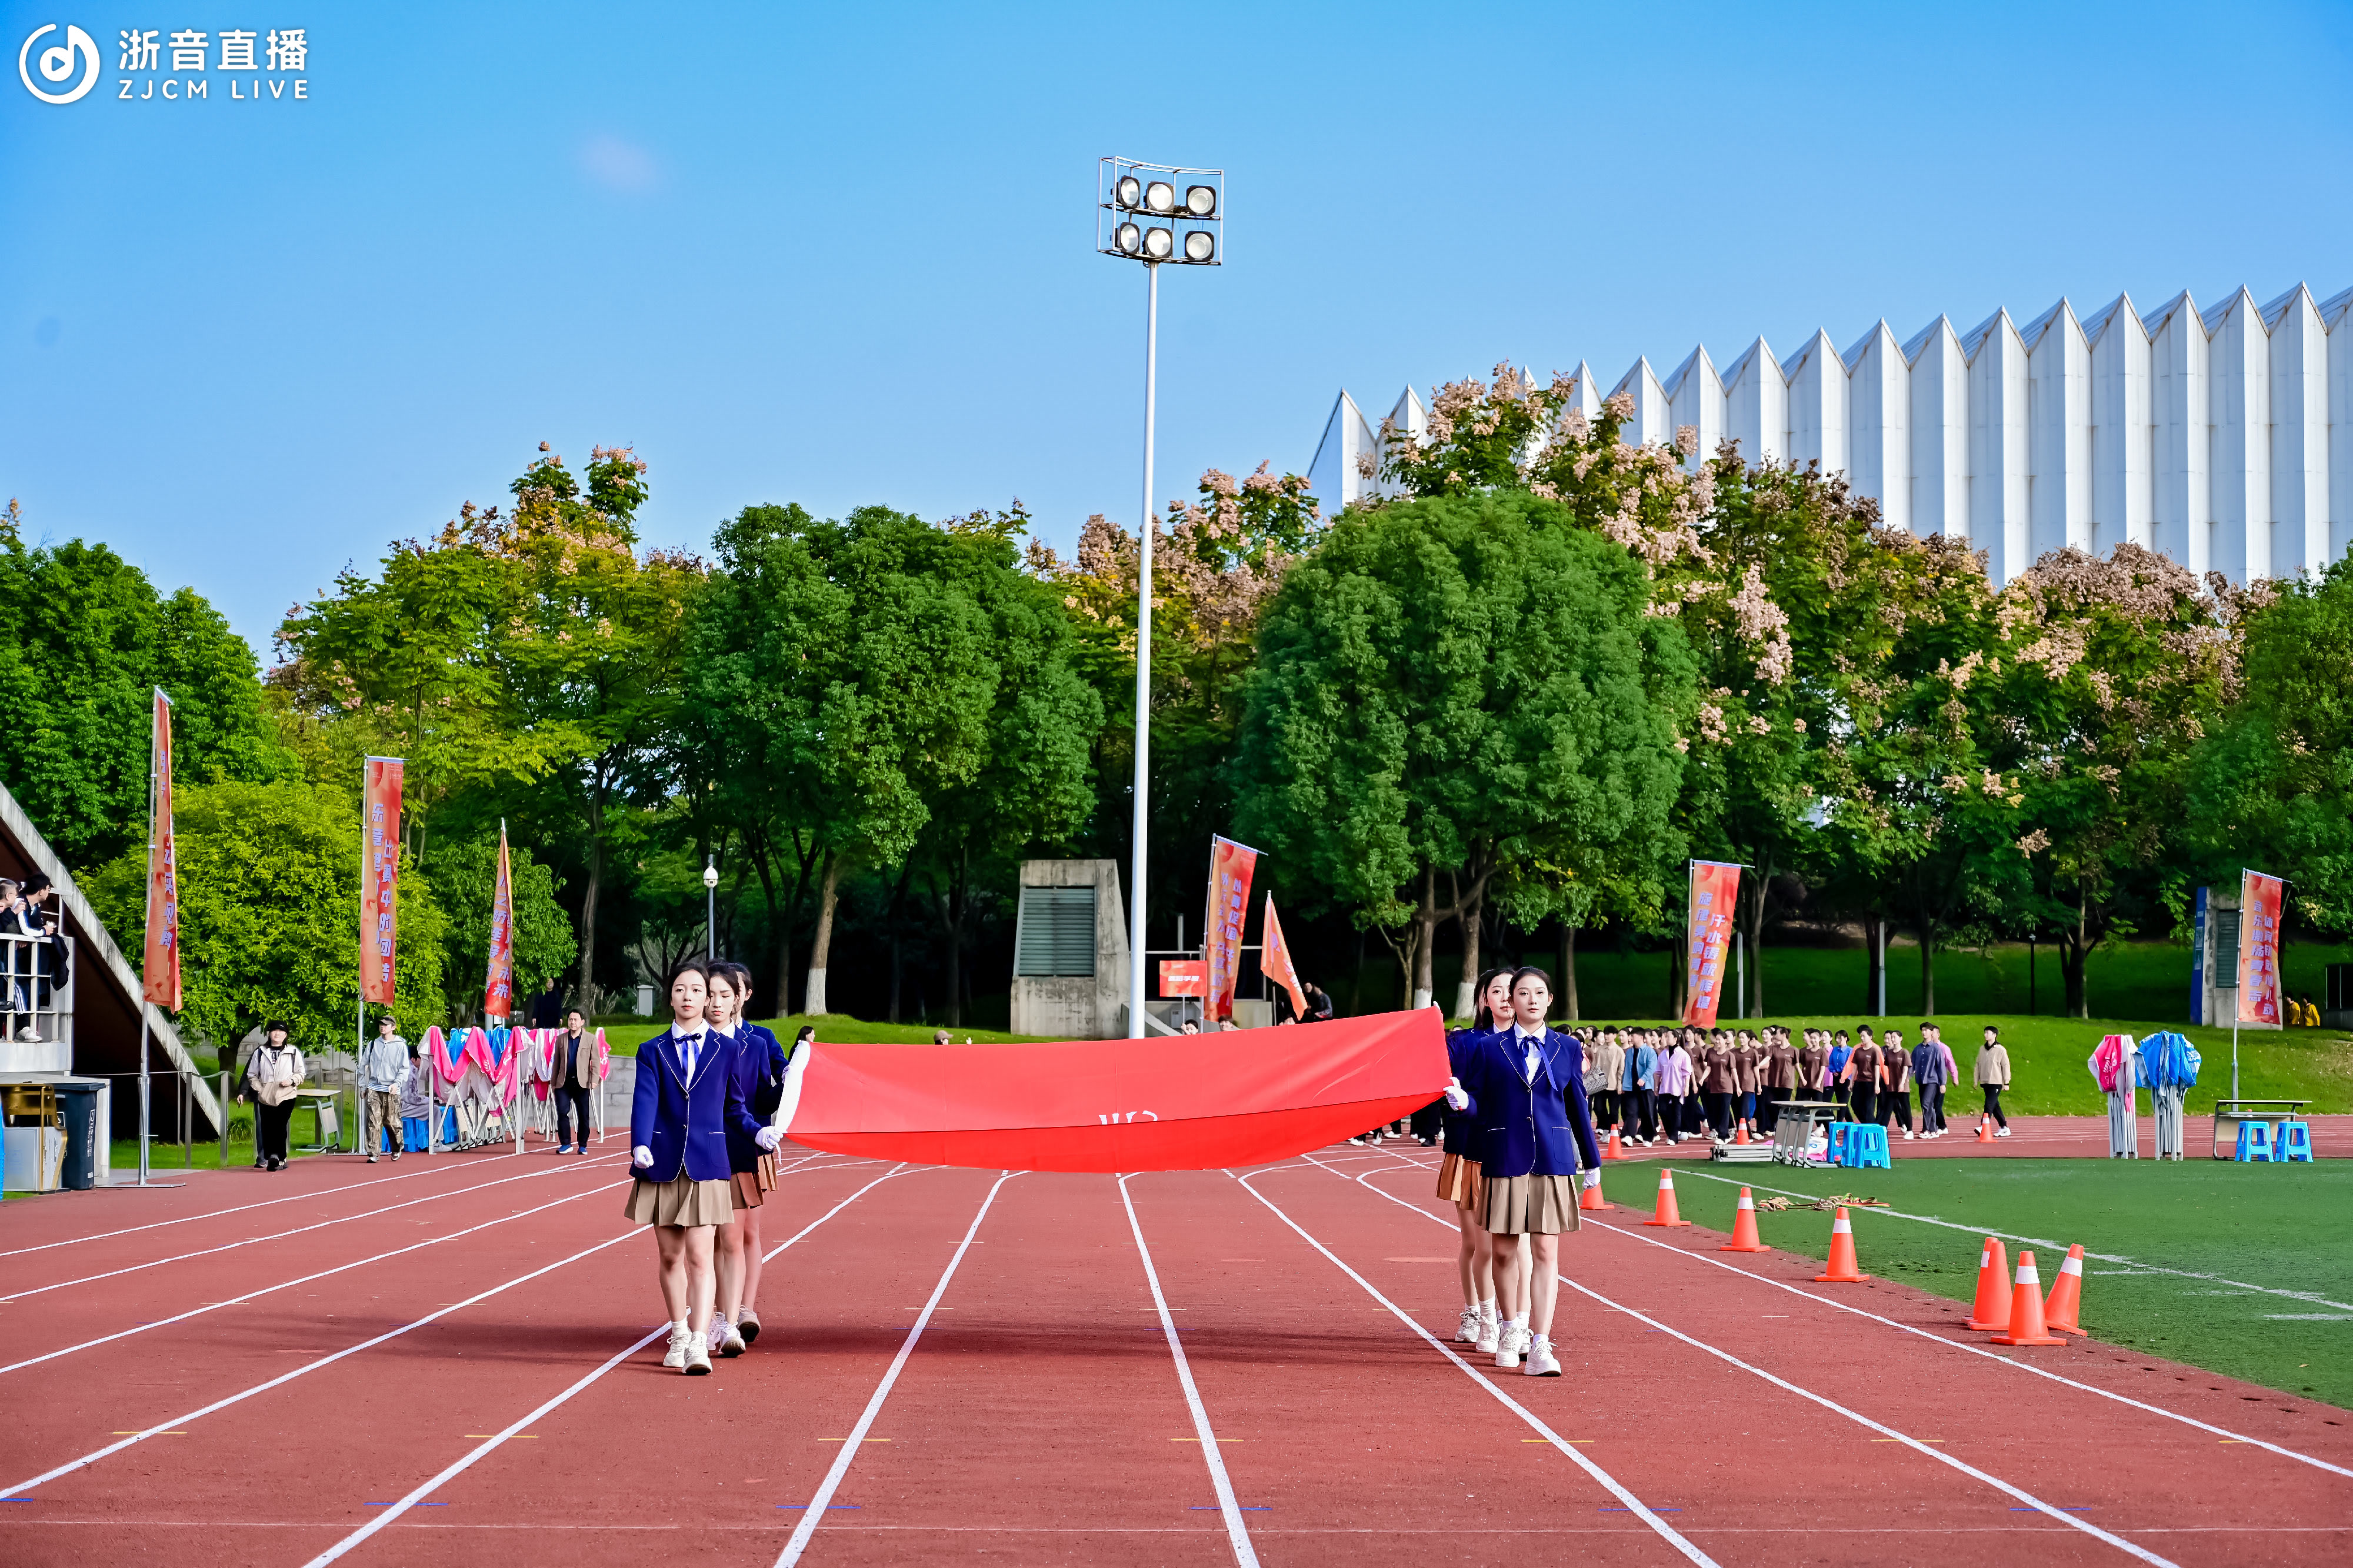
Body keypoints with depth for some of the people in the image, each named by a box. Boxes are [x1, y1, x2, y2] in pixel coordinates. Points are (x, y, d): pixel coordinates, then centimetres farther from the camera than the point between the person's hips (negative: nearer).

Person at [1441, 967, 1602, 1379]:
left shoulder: (1568, 1048, 7)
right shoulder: (1489, 1049, 3)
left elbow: (1578, 1108, 14)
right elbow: (1478, 1105, 2)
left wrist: (1591, 1161, 19)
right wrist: (1461, 1100, -22)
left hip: (1553, 1160, 0)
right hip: (1504, 1159, 0)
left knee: (1546, 1252, -5)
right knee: (1504, 1251, 7)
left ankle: (1540, 1346, -7)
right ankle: (1512, 1329, 28)